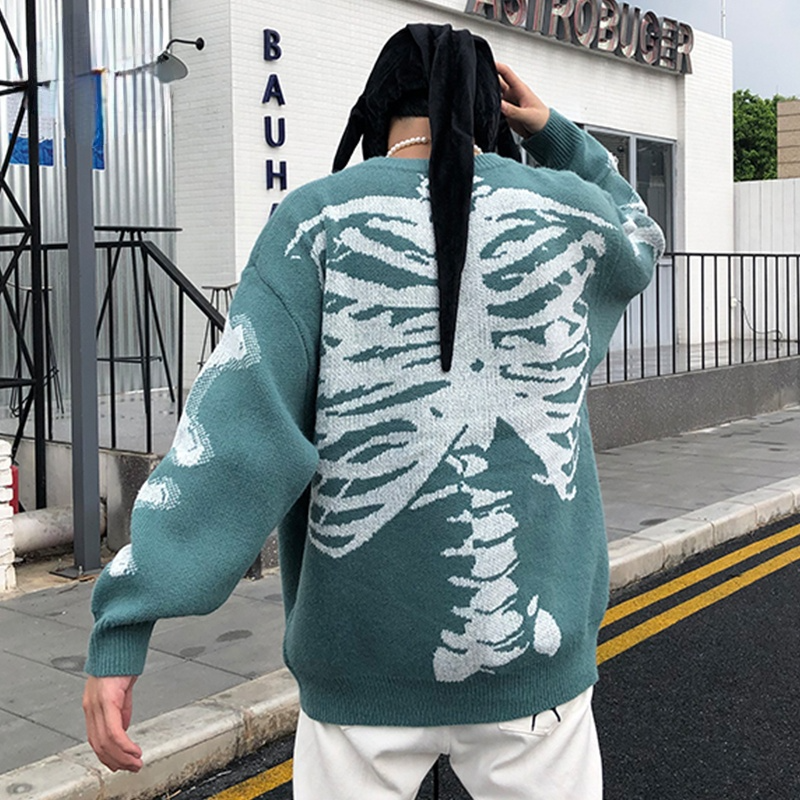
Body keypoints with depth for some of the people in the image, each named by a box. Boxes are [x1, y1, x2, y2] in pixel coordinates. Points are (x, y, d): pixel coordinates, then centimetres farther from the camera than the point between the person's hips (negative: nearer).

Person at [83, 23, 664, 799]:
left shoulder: (319, 216, -5)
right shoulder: (565, 212, 2)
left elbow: (238, 416, -14)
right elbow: (638, 239, 27)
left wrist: (122, 617, -15)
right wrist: (555, 134, 19)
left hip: (365, 655, -1)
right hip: (534, 647, 2)